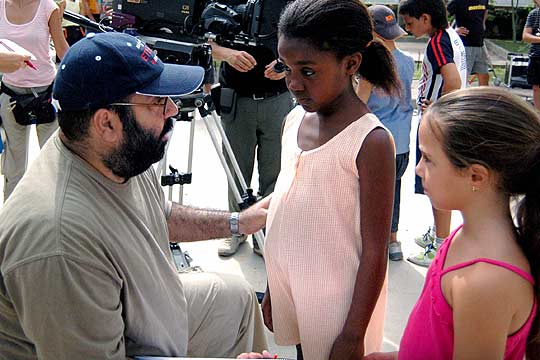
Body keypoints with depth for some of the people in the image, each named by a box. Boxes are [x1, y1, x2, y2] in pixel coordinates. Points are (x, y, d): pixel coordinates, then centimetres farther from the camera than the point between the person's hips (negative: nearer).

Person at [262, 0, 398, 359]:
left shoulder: (370, 142, -20)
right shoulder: (294, 120, 0)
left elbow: (375, 252, -17)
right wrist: (273, 287, 15)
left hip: (338, 301, -6)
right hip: (290, 289, 6)